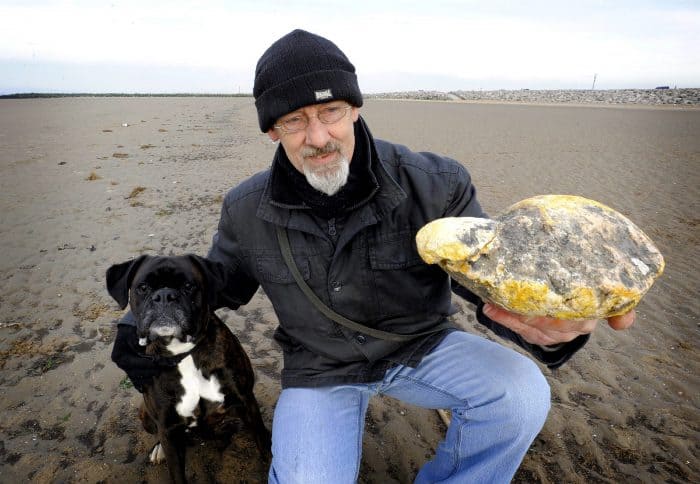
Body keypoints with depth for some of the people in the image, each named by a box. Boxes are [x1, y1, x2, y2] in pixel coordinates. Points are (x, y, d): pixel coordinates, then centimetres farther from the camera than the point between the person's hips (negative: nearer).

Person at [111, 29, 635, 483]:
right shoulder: (247, 212, -10)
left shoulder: (434, 185, -18)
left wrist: (548, 323, -39)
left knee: (521, 394, -23)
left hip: (421, 345, 1)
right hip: (321, 368, 1)